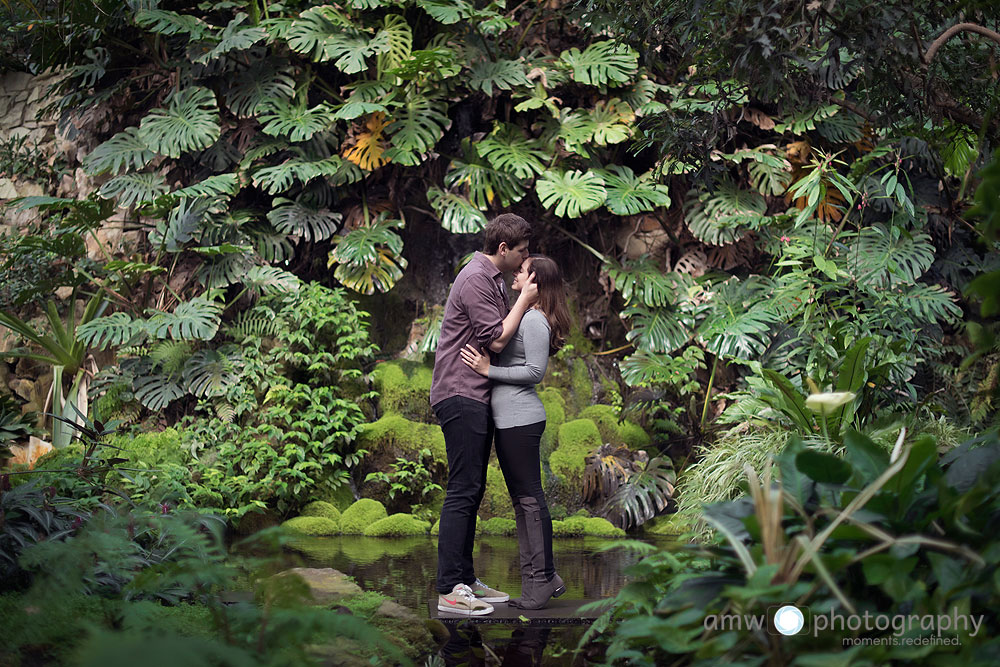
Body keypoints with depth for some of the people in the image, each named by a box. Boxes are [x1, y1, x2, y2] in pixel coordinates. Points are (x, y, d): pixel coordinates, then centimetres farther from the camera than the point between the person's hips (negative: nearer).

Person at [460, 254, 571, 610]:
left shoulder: (535, 320, -11)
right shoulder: (522, 315, 18)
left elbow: (535, 371, -17)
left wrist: (488, 370, -16)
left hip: (521, 418, -10)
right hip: (509, 418, 10)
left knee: (529, 496, -7)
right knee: (521, 498, 12)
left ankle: (543, 578, -3)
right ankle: (537, 580, 17)